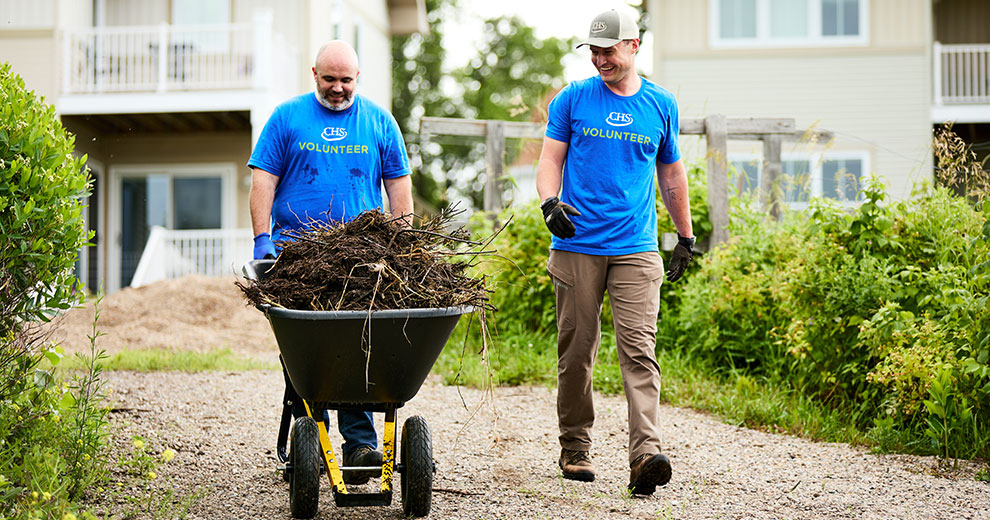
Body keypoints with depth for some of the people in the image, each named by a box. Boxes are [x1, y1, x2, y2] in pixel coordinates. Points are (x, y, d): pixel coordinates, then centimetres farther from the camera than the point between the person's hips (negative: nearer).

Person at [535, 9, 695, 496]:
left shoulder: (660, 105, 10)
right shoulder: (572, 99, 6)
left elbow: (671, 173, 21)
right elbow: (550, 160, 5)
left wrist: (686, 237, 24)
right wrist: (550, 202, -15)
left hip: (635, 250, 0)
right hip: (577, 245, 0)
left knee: (639, 350, -12)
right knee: (576, 350, 5)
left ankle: (645, 455, -20)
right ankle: (575, 450, 19)